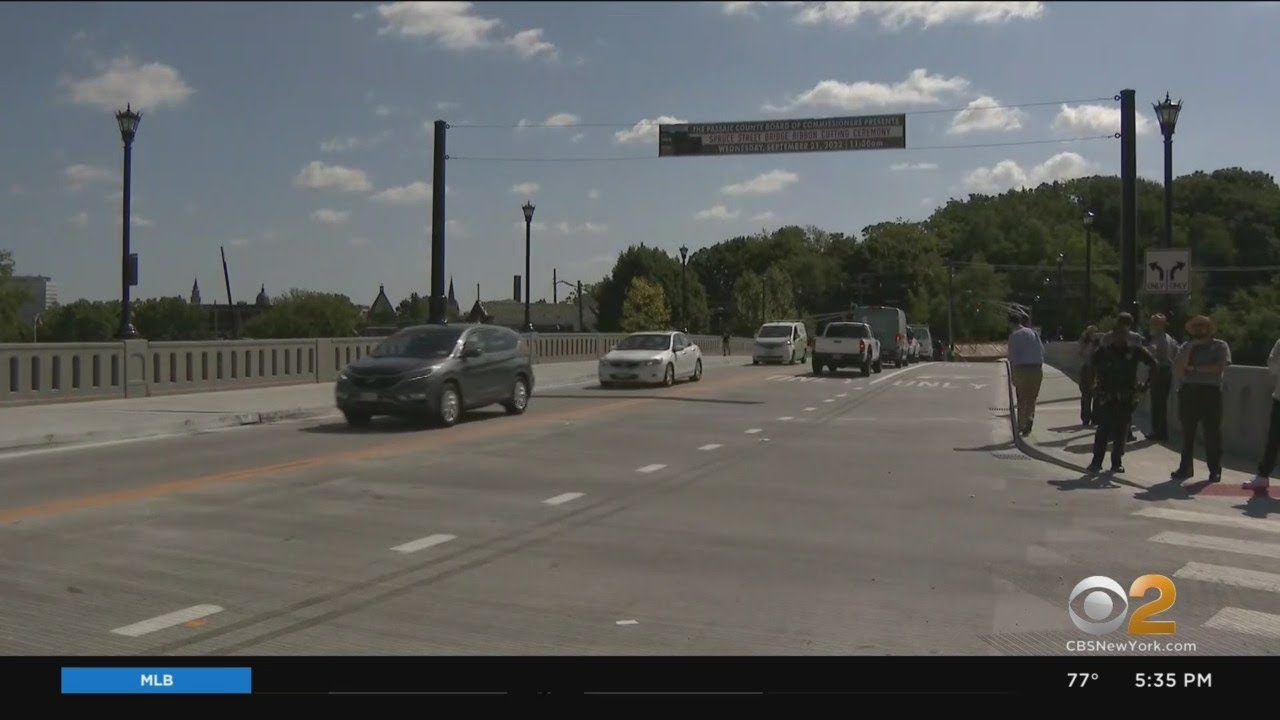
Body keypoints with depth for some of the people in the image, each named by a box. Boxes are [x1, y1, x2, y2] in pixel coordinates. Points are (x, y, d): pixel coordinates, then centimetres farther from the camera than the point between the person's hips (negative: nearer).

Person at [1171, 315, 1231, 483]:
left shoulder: (1220, 346, 6)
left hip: (1211, 391, -3)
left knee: (1213, 432, -2)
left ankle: (1215, 470, 4)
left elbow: (1220, 367, -10)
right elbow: (1177, 368, 0)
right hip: (1189, 391, 3)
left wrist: (1194, 368, -8)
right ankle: (1186, 467, 12)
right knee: (1187, 432, 5)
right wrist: (1190, 347, -7)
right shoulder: (1186, 346, 14)